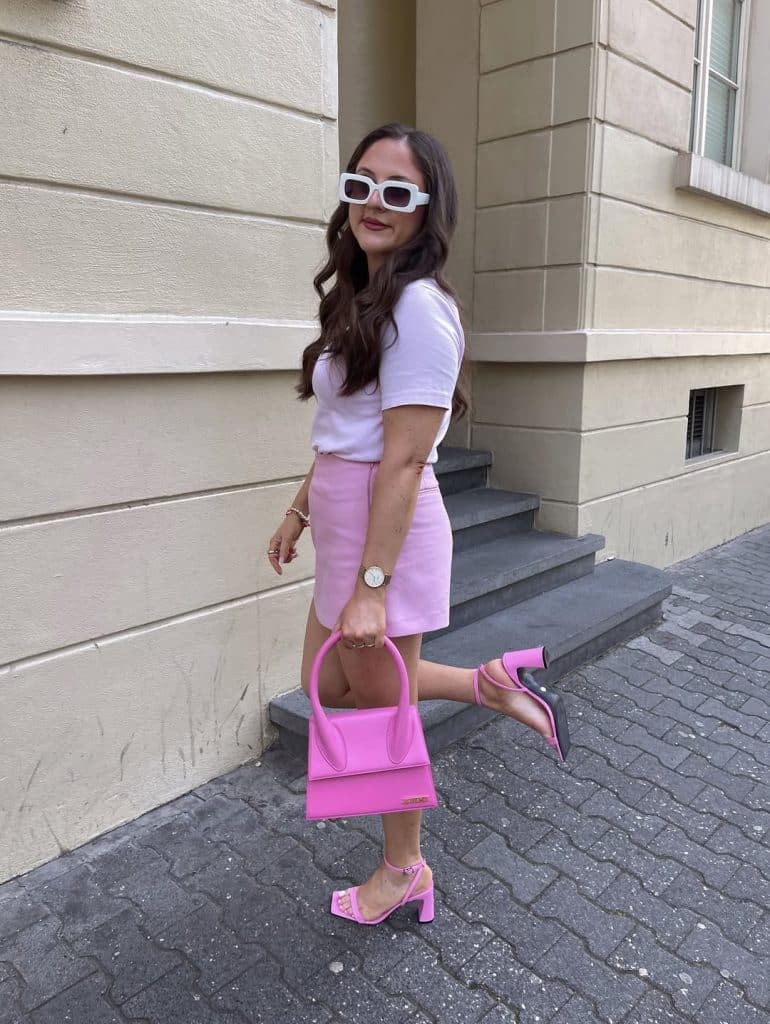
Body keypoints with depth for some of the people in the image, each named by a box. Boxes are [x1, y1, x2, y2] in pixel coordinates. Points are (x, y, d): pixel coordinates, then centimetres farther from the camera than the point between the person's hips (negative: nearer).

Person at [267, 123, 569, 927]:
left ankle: (405, 871, 35)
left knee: (380, 703, 9)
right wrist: (299, 511, 18)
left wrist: (371, 583, -21)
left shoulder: (419, 307, -16)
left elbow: (403, 461, -21)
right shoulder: (362, 300, 13)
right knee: (328, 687, 19)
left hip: (388, 531, -9)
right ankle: (489, 686, 29)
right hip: (345, 525, 10)